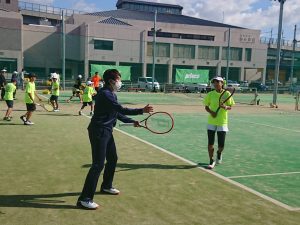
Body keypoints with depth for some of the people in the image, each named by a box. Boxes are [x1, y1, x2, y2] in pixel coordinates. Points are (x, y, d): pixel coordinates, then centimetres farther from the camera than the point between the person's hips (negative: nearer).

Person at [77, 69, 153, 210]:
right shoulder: (105, 94, -18)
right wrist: (142, 111, -22)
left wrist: (131, 121, 16)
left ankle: (106, 186, 41)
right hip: (98, 131, -10)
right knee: (98, 164, -11)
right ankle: (84, 199, -7)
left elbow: (117, 113, 21)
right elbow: (122, 110, -24)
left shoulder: (112, 94, 14)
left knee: (112, 159, 20)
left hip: (106, 131, 10)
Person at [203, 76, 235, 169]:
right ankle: (211, 161, 18)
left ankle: (219, 153, 36)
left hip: (222, 122, -1)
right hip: (211, 122, 1)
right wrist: (211, 112, -14)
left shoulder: (227, 94, -3)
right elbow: (206, 107, 6)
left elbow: (230, 106, 4)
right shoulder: (210, 94, 0)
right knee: (210, 143, 1)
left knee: (221, 145, 1)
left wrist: (226, 107, -19)